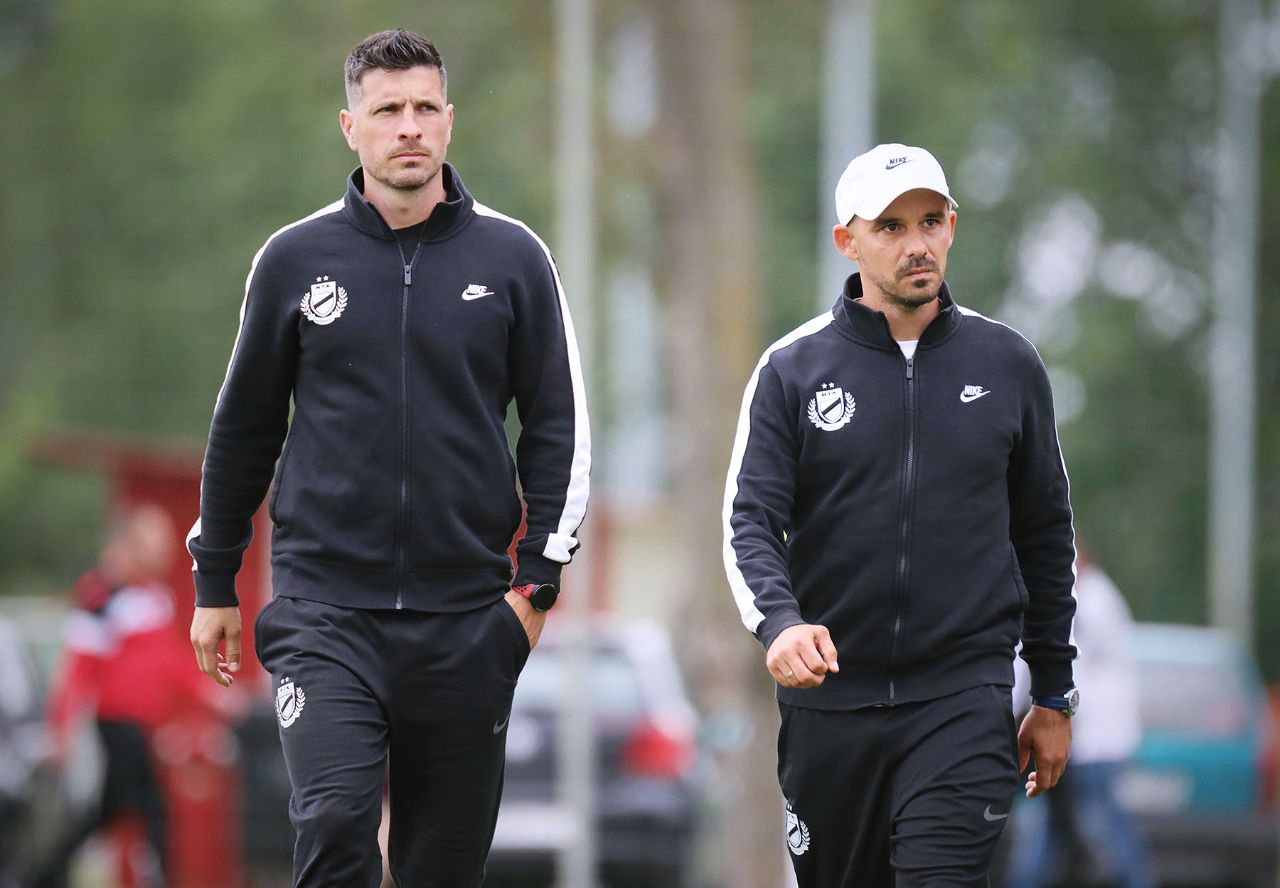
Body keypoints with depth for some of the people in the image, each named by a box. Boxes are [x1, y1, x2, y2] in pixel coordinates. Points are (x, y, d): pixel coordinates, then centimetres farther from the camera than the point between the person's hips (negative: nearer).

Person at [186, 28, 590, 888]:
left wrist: (538, 580, -1)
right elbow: (245, 425, 13)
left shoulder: (512, 257, 4)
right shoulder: (296, 259, 4)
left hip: (464, 619, 1)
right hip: (326, 610, -1)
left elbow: (559, 424, 7)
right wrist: (215, 583, 14)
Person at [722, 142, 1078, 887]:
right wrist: (779, 623, -25)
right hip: (829, 703, 1)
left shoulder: (1008, 365, 7)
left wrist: (1055, 696, 14)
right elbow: (750, 522, -4)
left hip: (964, 694, -1)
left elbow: (1044, 532, 14)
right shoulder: (793, 370, 3)